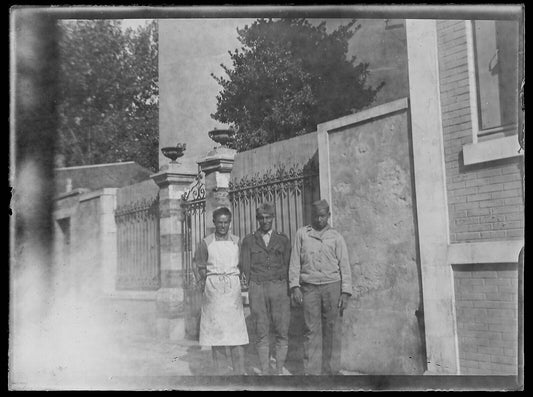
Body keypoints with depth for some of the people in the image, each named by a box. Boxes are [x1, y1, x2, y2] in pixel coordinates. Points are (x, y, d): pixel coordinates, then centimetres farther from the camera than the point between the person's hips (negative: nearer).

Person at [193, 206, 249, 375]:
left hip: (233, 291, 1)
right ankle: (219, 373, 8)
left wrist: (238, 281, 4)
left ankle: (240, 372, 1)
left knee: (236, 334, -3)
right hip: (213, 290, -1)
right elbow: (198, 267, 8)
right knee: (215, 333, 1)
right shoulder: (206, 243, 3)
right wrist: (204, 283, -2)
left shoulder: (236, 241, 7)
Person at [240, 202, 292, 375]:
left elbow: (288, 266, 11)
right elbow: (245, 267, 9)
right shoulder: (248, 241, 11)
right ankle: (265, 371, 7)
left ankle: (279, 370, 9)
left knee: (282, 332, -1)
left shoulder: (283, 240, 12)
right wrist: (253, 288, 1)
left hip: (279, 288, 1)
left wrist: (288, 289, 2)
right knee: (261, 333, 1)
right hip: (257, 288, 0)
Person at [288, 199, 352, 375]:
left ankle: (331, 370, 9)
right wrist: (294, 286, -2)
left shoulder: (336, 237, 9)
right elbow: (295, 261, 8)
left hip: (332, 285, 0)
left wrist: (345, 292, -1)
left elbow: (344, 265, 7)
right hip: (309, 287, 0)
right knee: (311, 330, -3)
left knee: (331, 329, 2)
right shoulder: (302, 234, 10)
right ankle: (312, 372, -1)